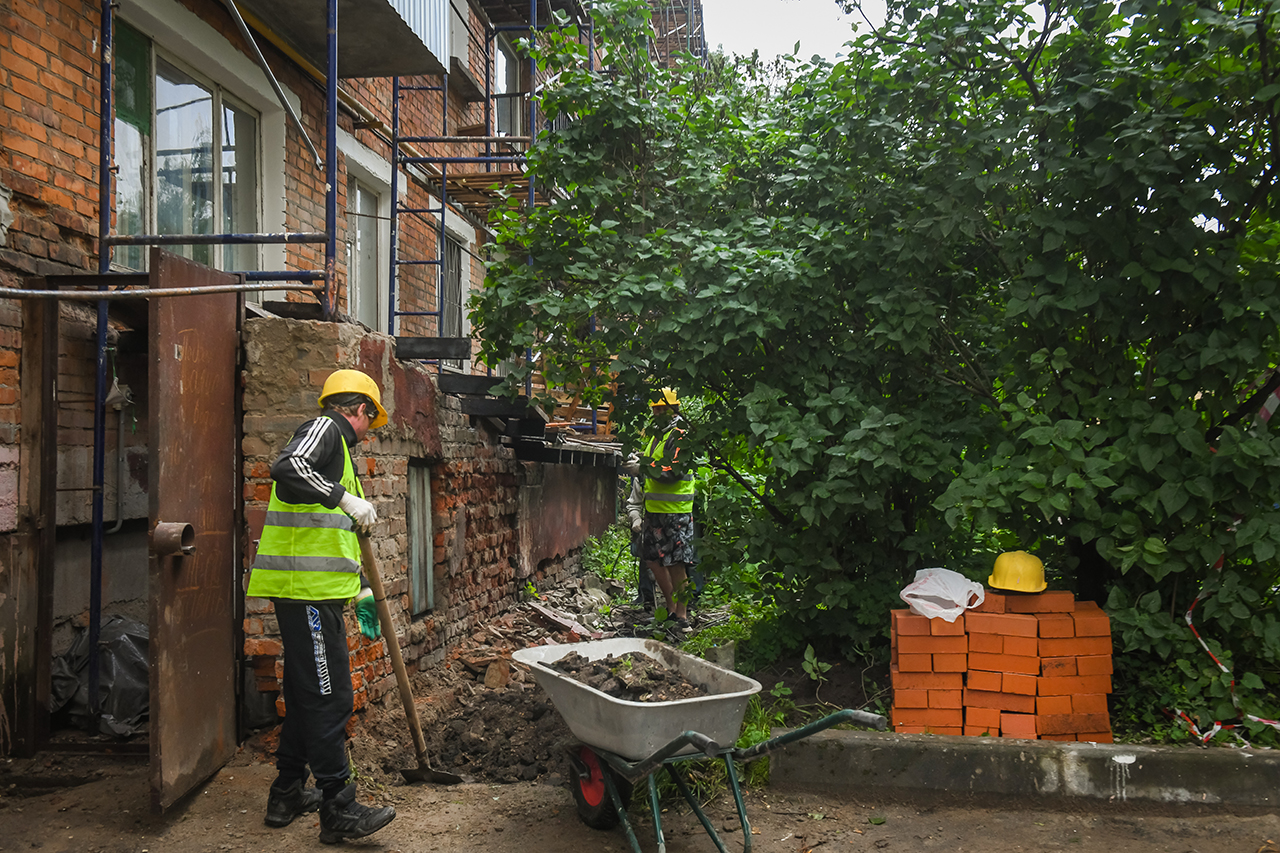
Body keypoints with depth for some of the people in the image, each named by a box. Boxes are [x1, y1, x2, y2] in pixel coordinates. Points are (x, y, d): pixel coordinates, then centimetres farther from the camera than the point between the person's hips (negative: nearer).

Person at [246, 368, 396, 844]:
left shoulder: (337, 446, 26)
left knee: (307, 692, 17)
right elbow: (287, 468, -26)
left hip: (317, 590, 11)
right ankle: (338, 809, -3)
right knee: (328, 697, -8)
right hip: (307, 589, -11)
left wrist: (361, 591, 28)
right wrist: (346, 498, -24)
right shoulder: (325, 429, -4)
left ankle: (287, 795, 27)